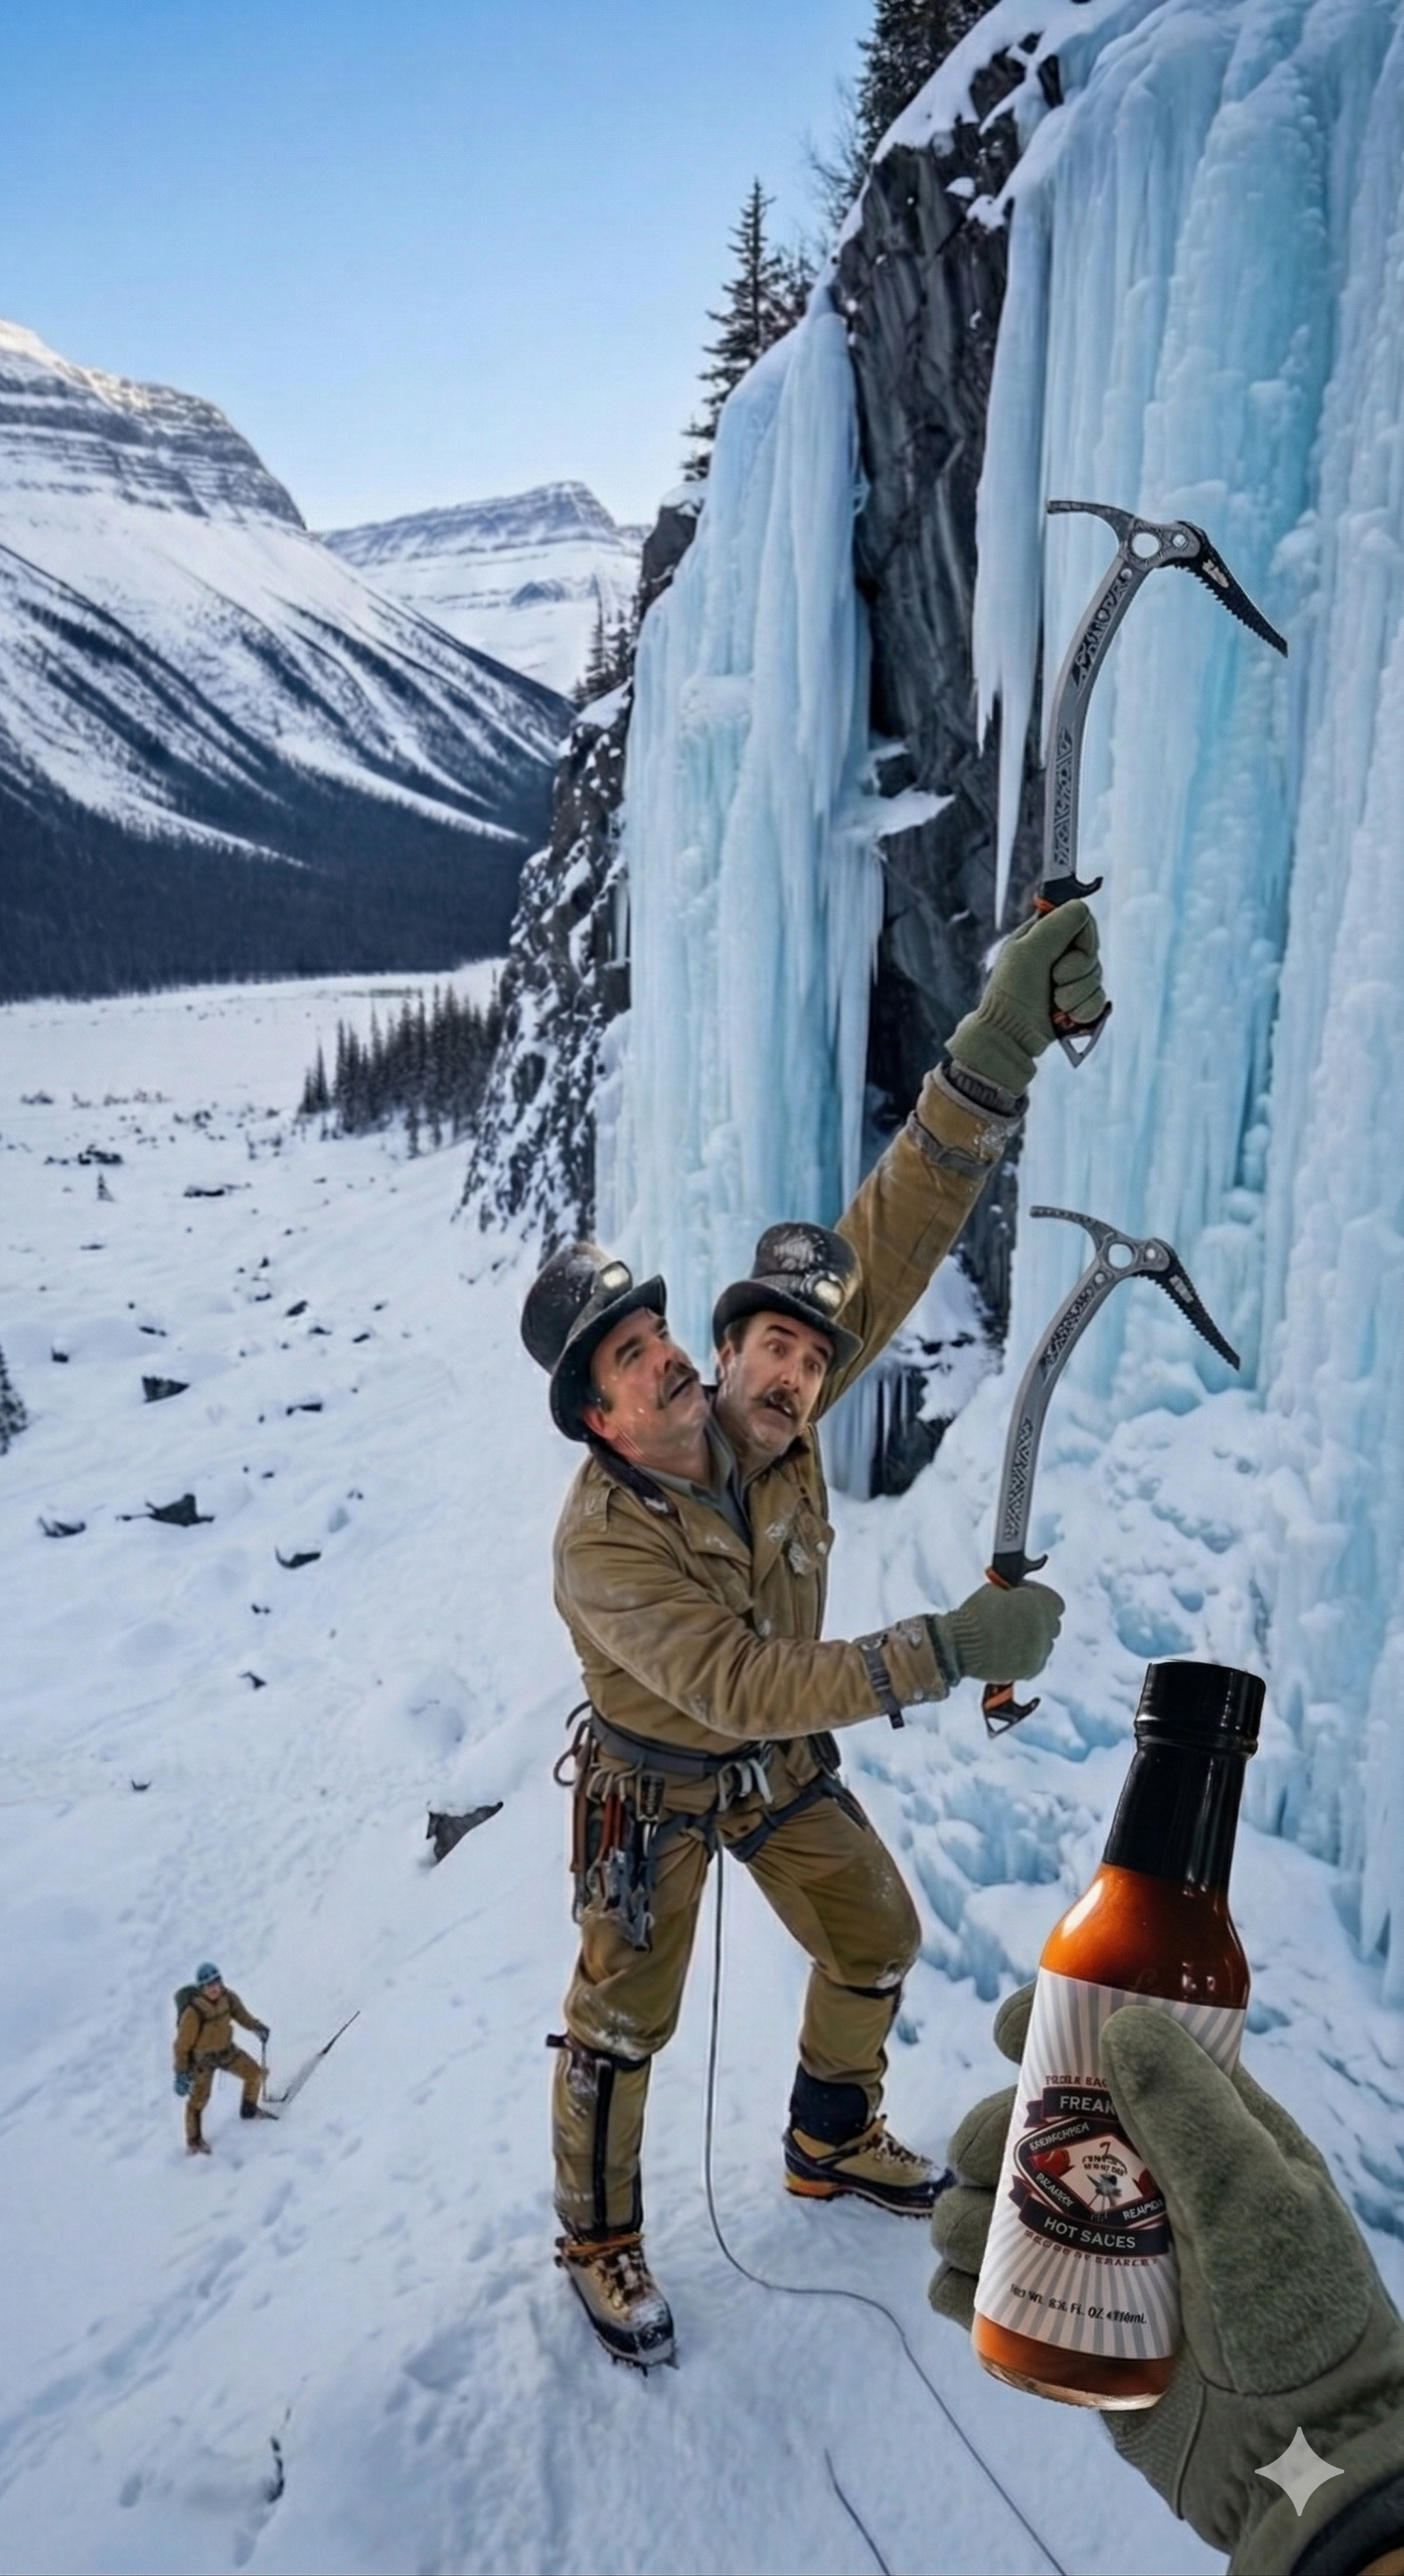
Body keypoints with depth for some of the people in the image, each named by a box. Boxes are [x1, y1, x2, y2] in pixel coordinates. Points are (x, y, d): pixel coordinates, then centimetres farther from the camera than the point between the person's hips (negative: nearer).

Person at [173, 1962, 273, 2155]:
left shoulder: (228, 1997, -16)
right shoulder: (193, 2012, -32)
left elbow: (241, 2015, 2)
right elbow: (182, 2045, -22)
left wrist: (257, 2027, -15)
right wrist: (181, 2072, -17)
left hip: (226, 2050, 6)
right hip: (202, 2058, -6)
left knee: (255, 2074, 11)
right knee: (198, 2099, 1)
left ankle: (250, 2110, 38)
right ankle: (193, 2142, 24)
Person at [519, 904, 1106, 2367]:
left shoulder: (766, 1417, -22)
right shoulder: (600, 1547, -35)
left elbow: (885, 1249, -33)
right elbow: (748, 1686, -41)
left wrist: (996, 1051, -45)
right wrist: (949, 1652, -46)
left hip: (785, 1770, 6)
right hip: (658, 1794, -6)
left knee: (874, 1945, 19)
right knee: (623, 2020, 8)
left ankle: (833, 2146, 46)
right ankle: (599, 2235, 33)